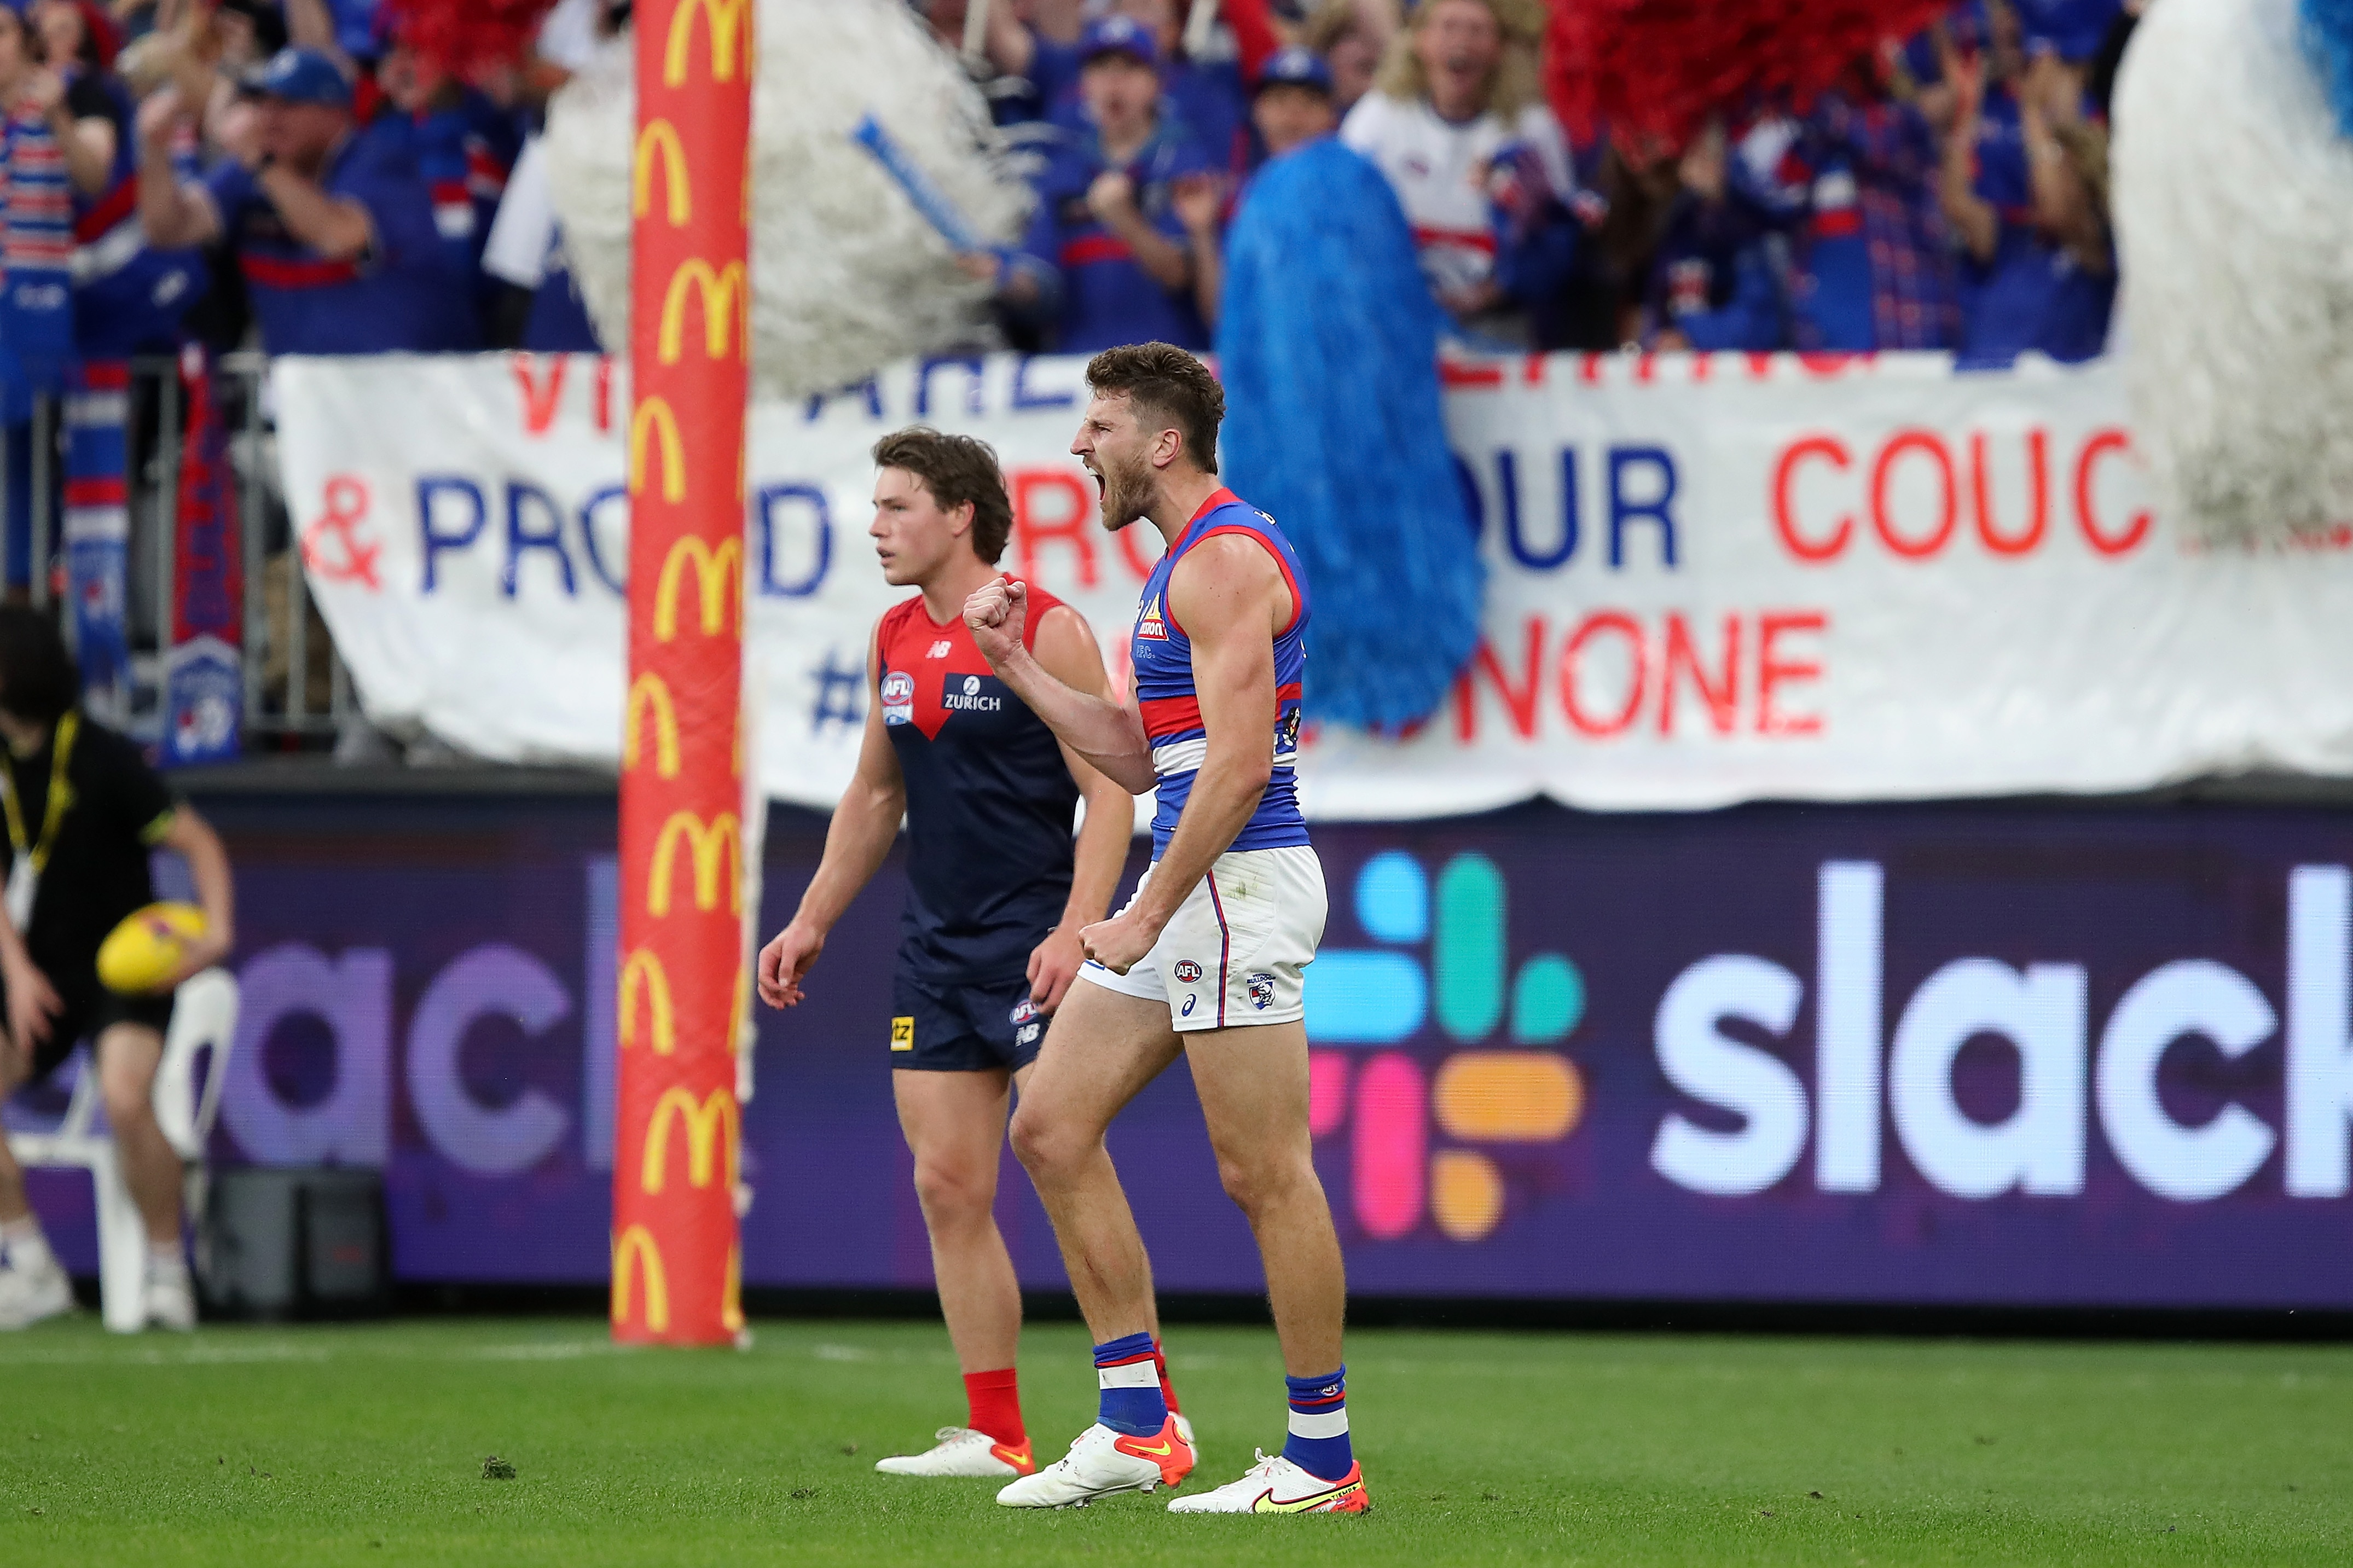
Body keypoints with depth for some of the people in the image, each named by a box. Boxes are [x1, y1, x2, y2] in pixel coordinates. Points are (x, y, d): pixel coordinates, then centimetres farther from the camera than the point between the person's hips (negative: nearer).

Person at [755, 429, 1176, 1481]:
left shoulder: (1044, 632, -9)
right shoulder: (894, 641, 12)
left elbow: (1110, 790, -12)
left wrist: (1075, 931, -21)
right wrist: (813, 921, 18)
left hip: (1033, 949, -7)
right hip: (934, 953, 7)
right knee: (949, 1190, 4)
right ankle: (995, 1437, 8)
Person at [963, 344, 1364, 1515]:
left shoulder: (1229, 559, -13)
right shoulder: (1184, 563, 19)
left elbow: (1239, 761, -21)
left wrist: (1147, 915, -21)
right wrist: (1016, 665, 18)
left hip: (1240, 882, -11)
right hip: (1189, 887, 11)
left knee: (1265, 1173, -7)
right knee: (1051, 1127, 8)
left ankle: (1323, 1459, -2)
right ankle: (1135, 1428, 9)